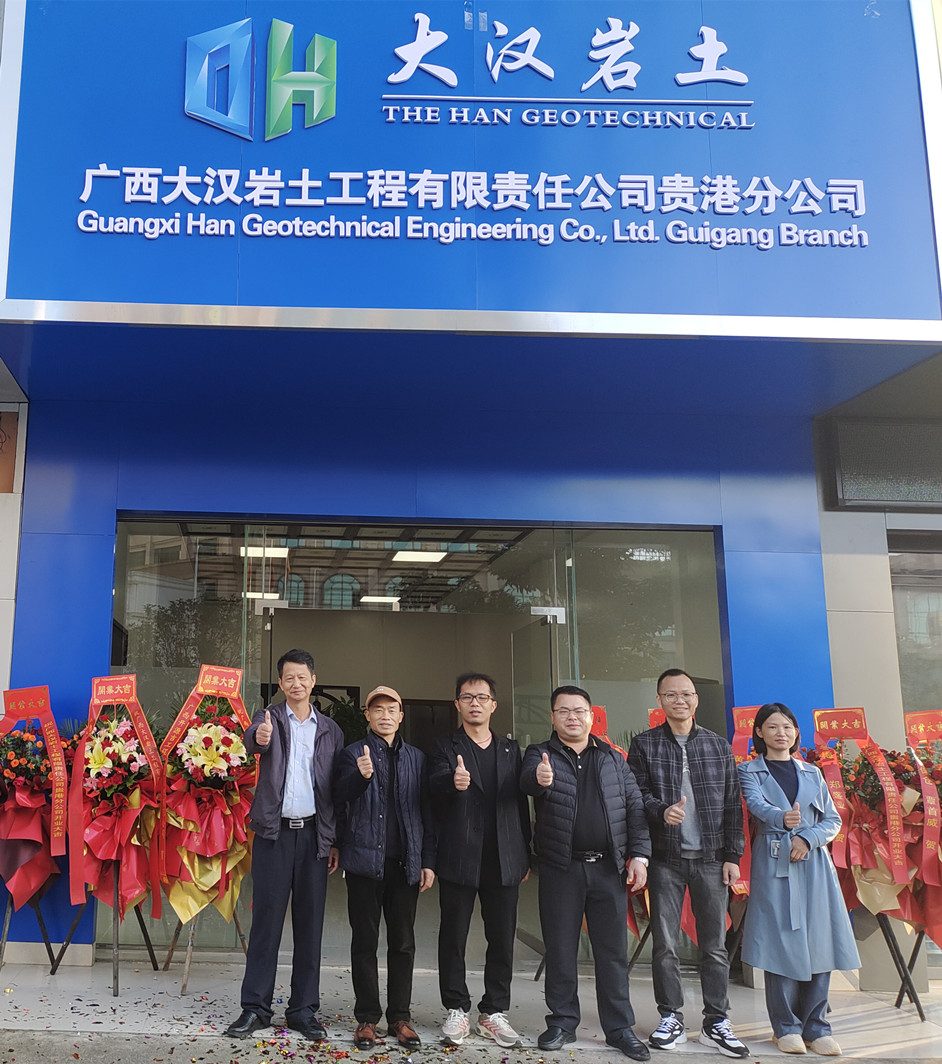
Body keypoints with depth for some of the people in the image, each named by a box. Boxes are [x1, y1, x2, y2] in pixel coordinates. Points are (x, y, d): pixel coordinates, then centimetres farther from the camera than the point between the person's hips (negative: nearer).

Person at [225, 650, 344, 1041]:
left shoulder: (330, 730, 9)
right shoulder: (269, 719, 3)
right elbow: (252, 738, -22)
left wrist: (335, 841, 2)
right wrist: (259, 737, -47)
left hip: (314, 834, 2)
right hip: (274, 832, -2)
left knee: (310, 924, 7)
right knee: (266, 920, 2)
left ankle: (303, 1009, 17)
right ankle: (255, 1007, 13)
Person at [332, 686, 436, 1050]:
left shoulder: (416, 758, 11)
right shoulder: (353, 754, 3)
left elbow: (426, 812, 10)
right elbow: (341, 798, -12)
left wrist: (428, 861, 3)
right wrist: (361, 776, -32)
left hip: (406, 863, 3)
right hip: (365, 859, -2)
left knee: (403, 943, 8)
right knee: (365, 942, 5)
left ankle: (400, 1017, 17)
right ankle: (367, 1018, 14)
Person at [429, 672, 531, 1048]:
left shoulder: (510, 749, 13)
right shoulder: (446, 748, 2)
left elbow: (520, 804, 13)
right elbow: (435, 784, -18)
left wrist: (525, 854, 8)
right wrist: (452, 780, -41)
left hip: (503, 861, 3)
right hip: (459, 859, -3)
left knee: (502, 939, 8)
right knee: (453, 937, 5)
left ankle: (494, 1011, 21)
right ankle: (457, 1010, 19)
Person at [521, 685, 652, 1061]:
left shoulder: (613, 758, 10)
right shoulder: (541, 754, 2)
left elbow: (634, 807, 7)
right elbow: (528, 780, -20)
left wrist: (638, 855, -2)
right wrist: (540, 778, -44)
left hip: (609, 867, 2)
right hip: (560, 868, -1)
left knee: (613, 951, 6)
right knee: (560, 949, 7)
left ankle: (619, 1028, 16)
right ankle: (562, 1023, 21)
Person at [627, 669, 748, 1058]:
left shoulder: (719, 747, 9)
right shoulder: (644, 745, 4)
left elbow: (732, 806, 8)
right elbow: (637, 794, -1)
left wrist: (732, 856, 2)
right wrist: (661, 811, -22)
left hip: (711, 858, 1)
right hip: (665, 858, -1)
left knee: (714, 945, 4)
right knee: (665, 944, 3)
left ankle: (716, 1022, 15)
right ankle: (671, 1020, 15)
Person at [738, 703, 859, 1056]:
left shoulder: (812, 773, 16)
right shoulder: (750, 771, 6)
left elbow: (833, 820, 11)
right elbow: (756, 804, -14)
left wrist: (807, 838, -9)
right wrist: (783, 818, -36)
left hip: (814, 865, 3)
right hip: (774, 865, -3)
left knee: (818, 941, 0)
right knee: (780, 943, -3)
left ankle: (815, 1025, 11)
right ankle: (786, 1026, 7)